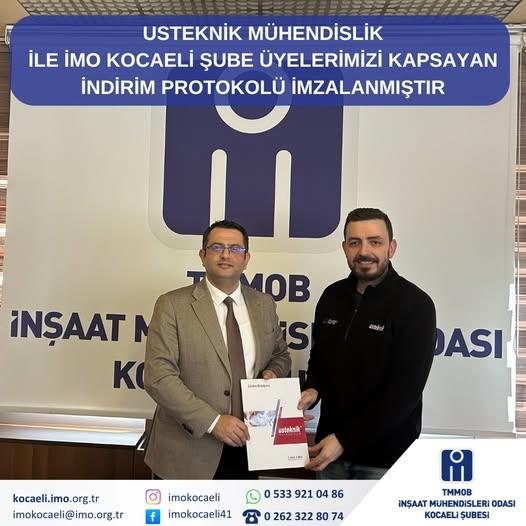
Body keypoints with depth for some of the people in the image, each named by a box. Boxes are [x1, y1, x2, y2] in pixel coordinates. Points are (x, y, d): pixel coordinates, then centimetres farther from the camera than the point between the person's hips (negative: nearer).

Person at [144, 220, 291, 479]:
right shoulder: (172, 305, -10)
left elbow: (281, 355, 16)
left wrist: (273, 373, -6)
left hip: (245, 444, 4)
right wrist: (212, 420, -21)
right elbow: (158, 376, -15)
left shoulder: (264, 304, 4)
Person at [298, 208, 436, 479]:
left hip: (384, 454, -4)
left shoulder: (415, 305, -15)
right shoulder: (332, 296, 1)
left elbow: (405, 390, -18)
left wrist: (345, 440, -18)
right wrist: (312, 389, -7)